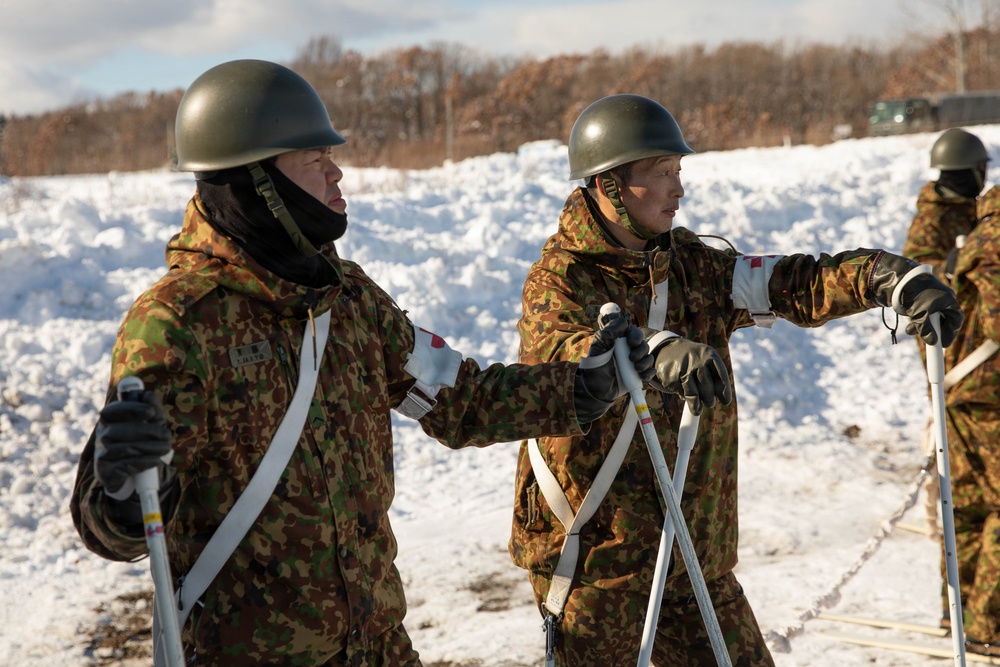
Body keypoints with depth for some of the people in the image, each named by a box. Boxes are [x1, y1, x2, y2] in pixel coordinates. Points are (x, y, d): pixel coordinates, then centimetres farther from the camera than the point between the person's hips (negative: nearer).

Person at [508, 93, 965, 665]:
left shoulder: (690, 264, 6)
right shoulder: (559, 278, -12)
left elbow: (791, 284, -2)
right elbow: (559, 350, -33)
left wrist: (889, 276, -19)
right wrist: (656, 354, -51)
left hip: (694, 548, 6)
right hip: (592, 549, -6)